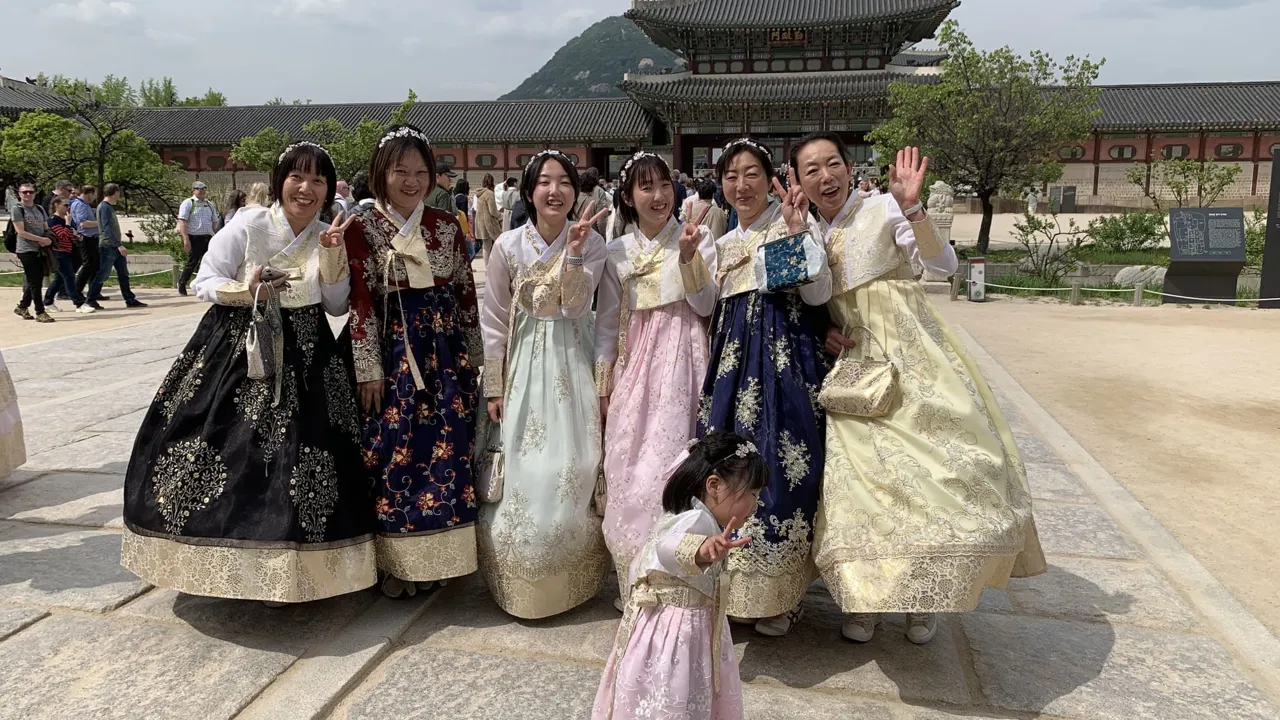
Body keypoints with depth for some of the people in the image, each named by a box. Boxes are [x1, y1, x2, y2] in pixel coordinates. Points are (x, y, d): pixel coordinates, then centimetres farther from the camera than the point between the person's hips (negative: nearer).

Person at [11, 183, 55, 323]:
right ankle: (40, 312, -6)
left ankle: (22, 307, 27)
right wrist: (41, 239, -17)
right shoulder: (17, 210, -3)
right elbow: (21, 232, -11)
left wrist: (50, 239, -5)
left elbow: (47, 228, 16)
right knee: (35, 282, -8)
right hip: (27, 250, -6)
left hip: (41, 250, 6)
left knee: (36, 281, 11)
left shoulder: (40, 209, 15)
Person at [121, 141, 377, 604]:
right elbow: (202, 283, -2)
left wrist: (333, 255, -9)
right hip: (239, 352, -2)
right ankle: (223, 556, 20)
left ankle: (284, 565, 18)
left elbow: (337, 307, 3)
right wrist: (247, 292, -20)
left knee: (295, 458, 0)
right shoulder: (248, 225, -6)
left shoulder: (328, 236, 5)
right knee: (229, 453, -2)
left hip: (304, 359, 2)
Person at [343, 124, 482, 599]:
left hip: (445, 347, 3)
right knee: (392, 452, -1)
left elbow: (466, 292, 10)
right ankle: (397, 563, 14)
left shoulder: (446, 225, 8)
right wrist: (368, 368, -9)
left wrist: (473, 355, 9)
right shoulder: (363, 228, -1)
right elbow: (361, 302, -6)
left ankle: (438, 556, 20)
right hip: (393, 347, -3)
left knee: (449, 449, 4)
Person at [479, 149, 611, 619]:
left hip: (571, 365, 0)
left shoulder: (591, 242, -1)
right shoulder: (508, 246, -2)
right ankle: (522, 582, 21)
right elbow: (494, 320, 0)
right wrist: (493, 386, -1)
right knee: (523, 474, 3)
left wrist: (574, 250, -22)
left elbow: (575, 306, -12)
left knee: (573, 470, 2)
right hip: (522, 366, 0)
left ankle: (572, 578, 21)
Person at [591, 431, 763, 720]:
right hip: (674, 641, -11)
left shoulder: (686, 516, 9)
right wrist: (702, 550, -68)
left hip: (686, 636, 11)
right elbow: (669, 547, -49)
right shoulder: (697, 520, -24)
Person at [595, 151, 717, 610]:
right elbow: (607, 321, 11)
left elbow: (706, 306, -4)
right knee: (629, 463, 2)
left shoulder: (697, 238, 2)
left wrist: (688, 258, -17)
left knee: (674, 455, -7)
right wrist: (603, 380, 8)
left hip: (683, 359, -2)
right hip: (634, 364, 3)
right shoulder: (616, 253, 9)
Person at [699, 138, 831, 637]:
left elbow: (818, 295, -11)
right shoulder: (725, 243, 20)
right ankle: (735, 586, 21)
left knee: (778, 465, -5)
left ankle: (778, 594, 11)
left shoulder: (789, 224, 0)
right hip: (734, 361, 6)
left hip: (785, 359, -6)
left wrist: (797, 231, -19)